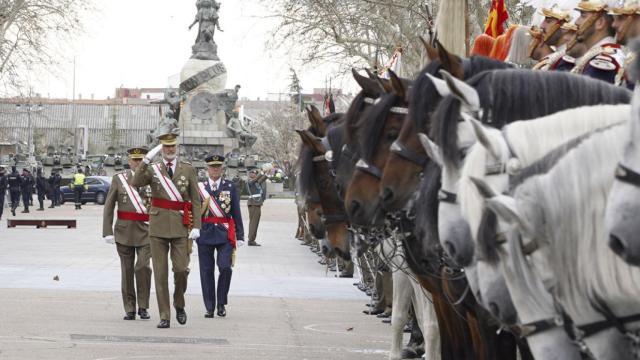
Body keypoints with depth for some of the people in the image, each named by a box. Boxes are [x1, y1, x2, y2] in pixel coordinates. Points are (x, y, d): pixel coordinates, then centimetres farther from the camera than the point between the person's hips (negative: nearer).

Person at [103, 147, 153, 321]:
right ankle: (130, 310, 14)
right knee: (127, 271, 4)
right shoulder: (119, 179, 4)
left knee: (143, 267, -15)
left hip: (146, 231, -1)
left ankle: (143, 307, -1)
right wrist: (107, 232, -5)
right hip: (124, 231, 1)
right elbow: (108, 207, 3)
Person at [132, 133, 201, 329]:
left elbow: (196, 200, 6)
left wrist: (196, 226, -3)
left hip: (181, 226, 0)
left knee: (181, 269, -8)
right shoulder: (152, 169, 8)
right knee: (160, 273, 0)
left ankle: (179, 305, 18)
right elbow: (135, 183, -12)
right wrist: (146, 160, -20)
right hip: (158, 226, 0)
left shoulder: (188, 169, 8)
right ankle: (164, 316, 5)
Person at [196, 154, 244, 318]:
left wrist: (240, 236, 4)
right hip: (205, 234, 1)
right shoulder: (199, 187, 7)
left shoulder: (230, 187, 7)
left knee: (225, 267, -12)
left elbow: (236, 213, 7)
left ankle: (221, 304, 4)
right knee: (207, 271, 3)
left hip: (225, 233, -1)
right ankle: (209, 307, 11)